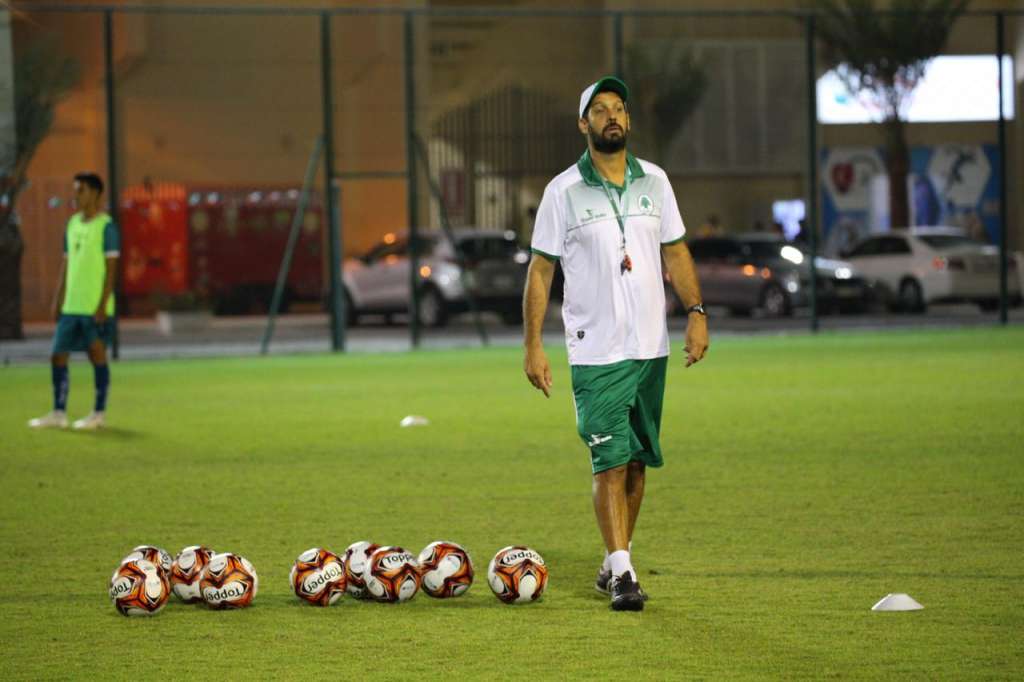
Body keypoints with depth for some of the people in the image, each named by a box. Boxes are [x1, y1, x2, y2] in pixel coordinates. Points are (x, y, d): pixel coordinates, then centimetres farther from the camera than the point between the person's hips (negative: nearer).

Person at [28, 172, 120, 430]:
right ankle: (59, 414, 9)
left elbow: (111, 268, -10)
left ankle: (98, 414, 7)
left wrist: (103, 304, -15)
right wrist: (58, 300, 13)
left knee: (97, 355, -1)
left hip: (96, 307, -7)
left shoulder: (106, 226, -7)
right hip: (71, 306, 7)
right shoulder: (73, 224, 14)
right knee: (58, 356, 3)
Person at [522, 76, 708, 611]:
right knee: (611, 461, -11)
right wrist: (533, 346, -4)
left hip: (651, 347, 4)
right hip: (596, 352, -4)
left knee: (636, 462, 8)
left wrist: (696, 312, 1)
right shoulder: (563, 192, -3)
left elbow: (675, 252, 14)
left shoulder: (654, 182, 8)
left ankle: (614, 563, 19)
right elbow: (540, 271, 0)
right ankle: (622, 573, -12)